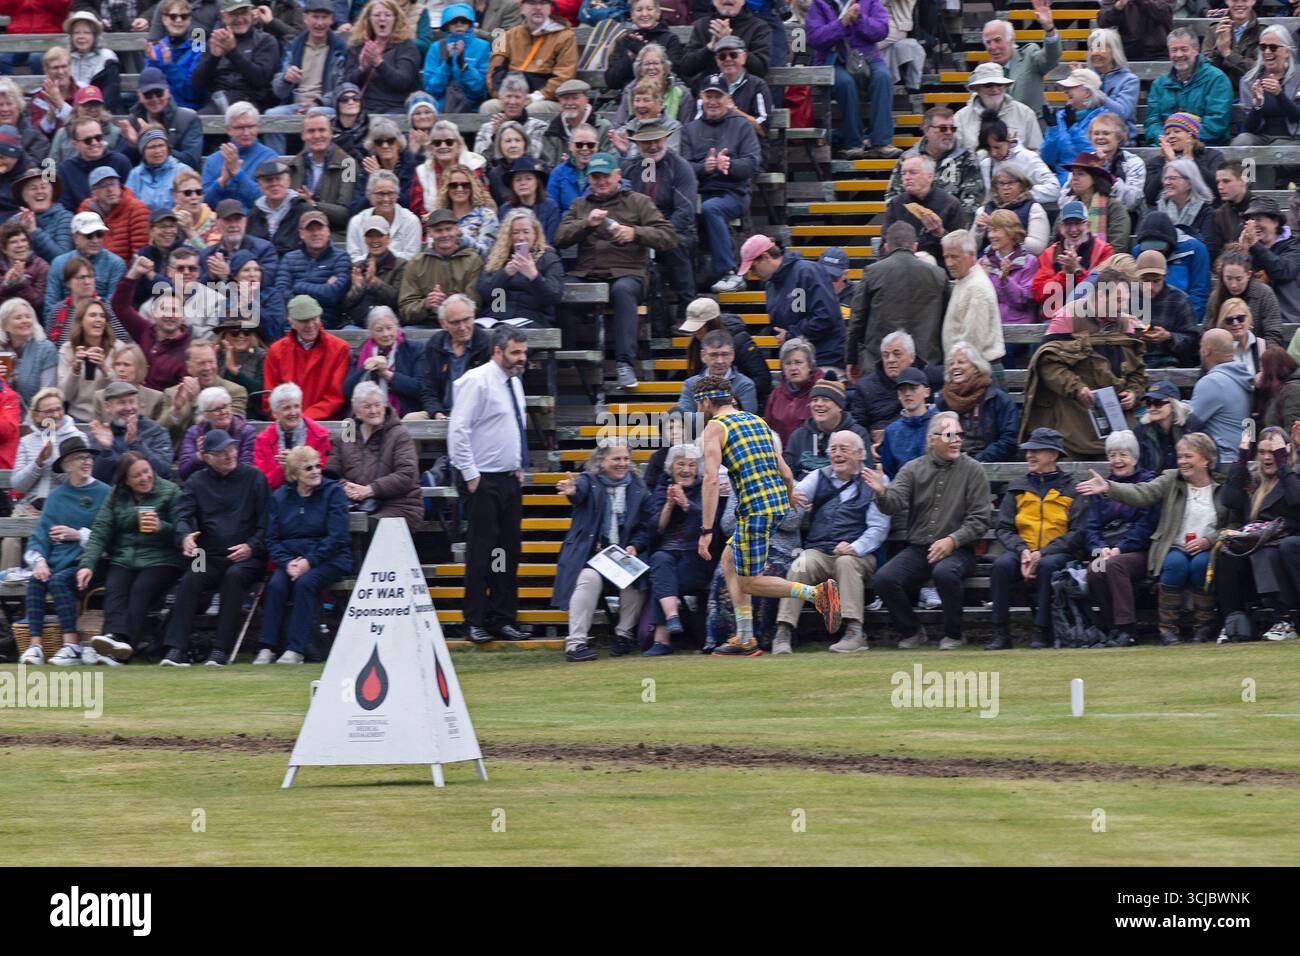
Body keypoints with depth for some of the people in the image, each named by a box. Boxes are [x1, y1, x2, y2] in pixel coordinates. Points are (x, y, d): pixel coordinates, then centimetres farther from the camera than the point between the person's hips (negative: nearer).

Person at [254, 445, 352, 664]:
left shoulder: (333, 492, -1)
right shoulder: (279, 496, 9)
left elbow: (337, 537, -9)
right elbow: (272, 539, 6)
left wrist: (309, 562, -18)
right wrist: (287, 563, -13)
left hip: (328, 559, -3)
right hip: (290, 558, 3)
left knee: (305, 583, -32)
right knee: (276, 585, -27)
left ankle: (296, 650, -31)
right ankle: (266, 649, -27)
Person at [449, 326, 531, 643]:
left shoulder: (514, 383, 14)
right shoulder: (478, 381, -12)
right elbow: (458, 431, -17)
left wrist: (520, 468, 17)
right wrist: (470, 475, -17)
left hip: (510, 480, 8)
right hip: (485, 482, -8)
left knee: (509, 552, 8)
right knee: (481, 553, -5)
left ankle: (503, 620, 14)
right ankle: (476, 623, -1)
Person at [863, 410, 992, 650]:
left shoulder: (972, 470, 2)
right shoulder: (913, 469, 9)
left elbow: (980, 519, -2)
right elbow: (895, 503, -6)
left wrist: (952, 540, -16)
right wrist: (882, 494, -29)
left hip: (957, 549, -3)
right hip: (917, 548, 3)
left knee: (945, 573, -36)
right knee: (883, 579, -21)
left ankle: (953, 634, -12)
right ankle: (911, 632, 2)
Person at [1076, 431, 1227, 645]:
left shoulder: (1224, 487, 6)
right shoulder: (1171, 480, 9)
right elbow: (1141, 493, -8)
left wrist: (1207, 540, -15)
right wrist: (1108, 488, -25)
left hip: (1208, 549, -1)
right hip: (1174, 547, 1)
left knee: (1201, 563, -34)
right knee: (1175, 563, -33)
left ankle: (1203, 626, -17)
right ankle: (1168, 626, -20)